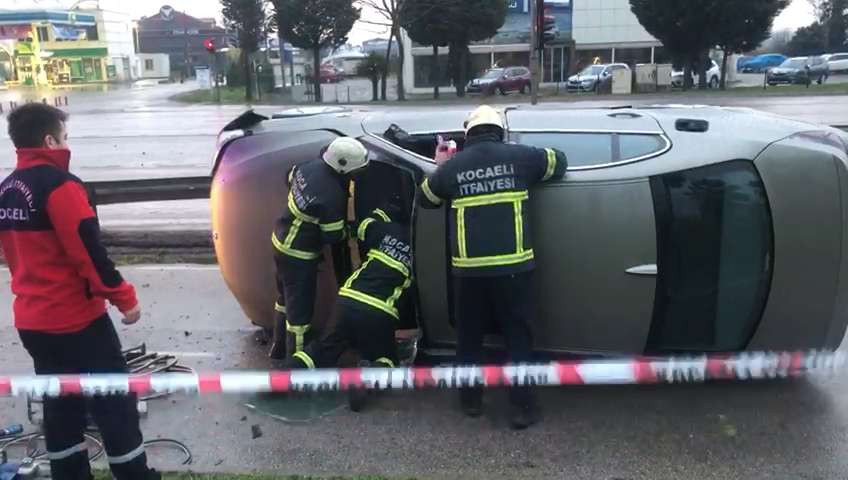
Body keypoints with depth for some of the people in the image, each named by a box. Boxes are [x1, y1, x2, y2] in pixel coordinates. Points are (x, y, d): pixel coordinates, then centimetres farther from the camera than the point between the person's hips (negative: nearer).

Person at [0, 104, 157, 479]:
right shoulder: (58, 184, -17)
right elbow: (88, 251, -22)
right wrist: (124, 297, -14)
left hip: (32, 320, 9)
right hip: (74, 318, -8)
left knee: (61, 406, 17)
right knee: (114, 404, 2)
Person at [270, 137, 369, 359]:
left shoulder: (310, 166, -7)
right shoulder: (332, 196, -30)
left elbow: (290, 179, 15)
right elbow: (333, 236, -22)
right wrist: (350, 228, -2)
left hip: (281, 241, 10)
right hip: (298, 254, -10)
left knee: (286, 297, 26)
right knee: (300, 309, 2)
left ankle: (280, 347, 45)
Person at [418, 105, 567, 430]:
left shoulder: (452, 166, 4)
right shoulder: (519, 157, 2)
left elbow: (425, 199, 19)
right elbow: (559, 162, 18)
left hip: (469, 268, 1)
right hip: (513, 266, -1)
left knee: (469, 336, 17)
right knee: (518, 336, 9)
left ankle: (471, 400, 27)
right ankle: (522, 407, 10)